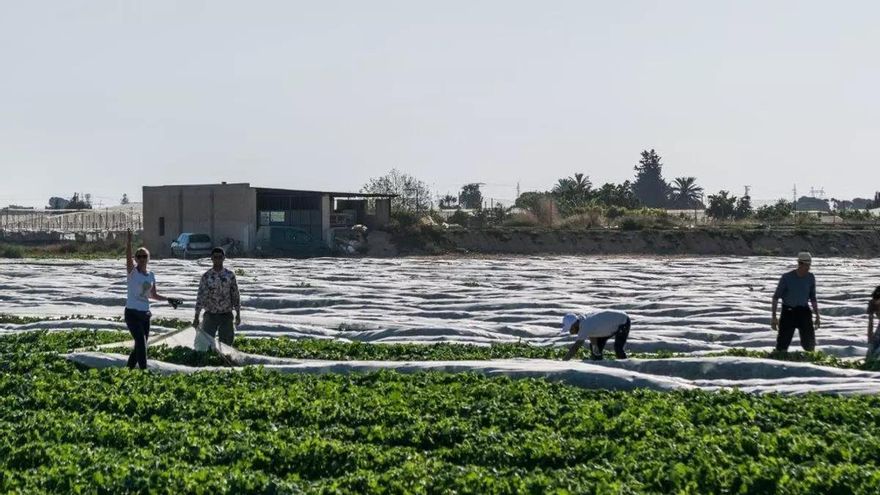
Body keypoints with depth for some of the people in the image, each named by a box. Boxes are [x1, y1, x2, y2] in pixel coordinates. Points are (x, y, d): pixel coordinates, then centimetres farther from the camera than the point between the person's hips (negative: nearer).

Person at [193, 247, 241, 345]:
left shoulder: (230, 275, 0)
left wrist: (238, 314, 4)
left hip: (226, 315, 1)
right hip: (211, 315, -1)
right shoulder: (206, 276, -4)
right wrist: (196, 317, -9)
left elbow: (235, 295, 5)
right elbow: (200, 297, -5)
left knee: (226, 343, 6)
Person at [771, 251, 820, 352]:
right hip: (788, 311, -3)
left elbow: (813, 298, 12)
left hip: (804, 311, 3)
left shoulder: (811, 278, 0)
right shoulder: (787, 277, -11)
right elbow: (776, 297, -6)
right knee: (783, 341, -6)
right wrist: (774, 316, -11)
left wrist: (817, 316, 9)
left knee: (810, 343, 0)